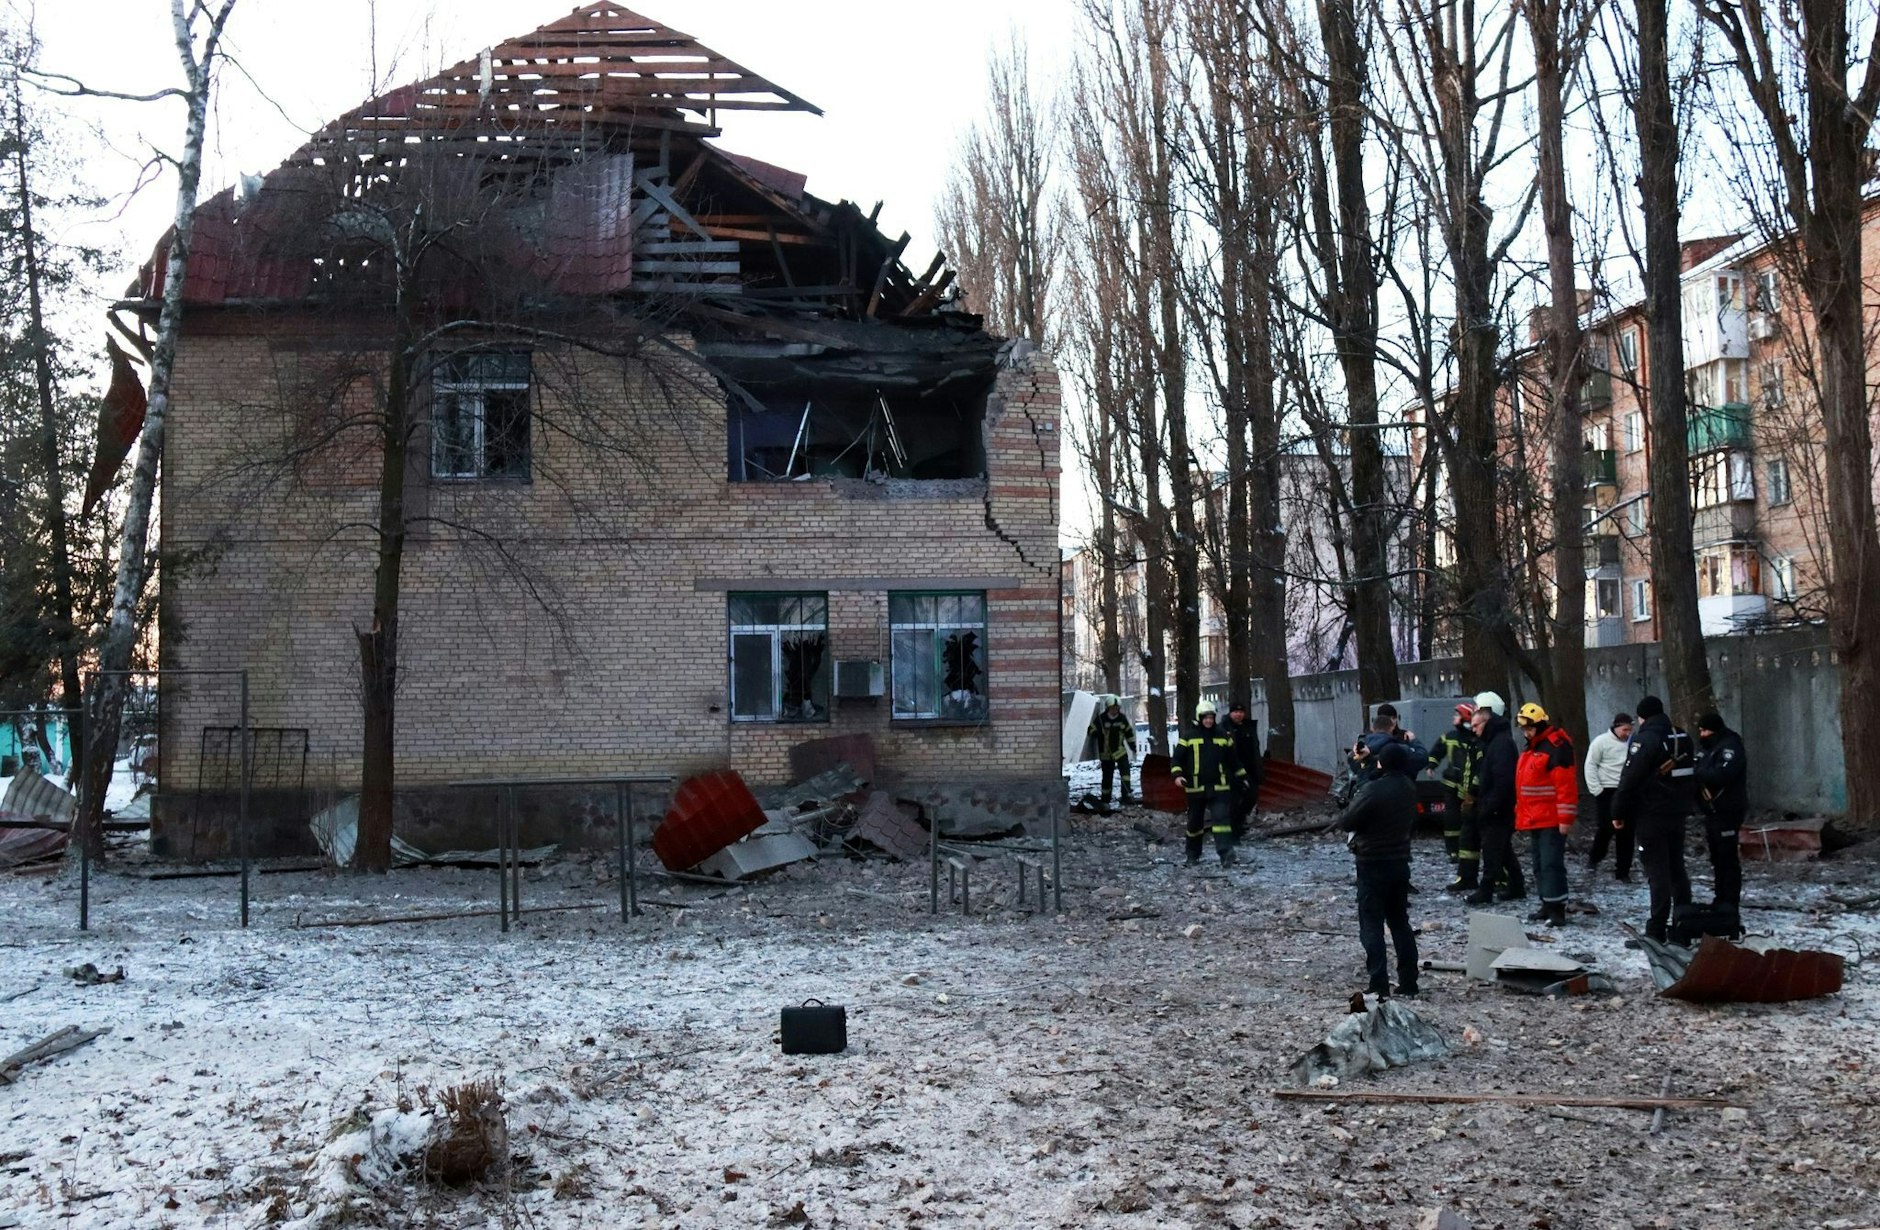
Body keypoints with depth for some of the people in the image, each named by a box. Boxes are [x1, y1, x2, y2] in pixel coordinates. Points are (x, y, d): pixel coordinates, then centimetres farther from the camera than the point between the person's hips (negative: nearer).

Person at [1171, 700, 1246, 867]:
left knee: (1222, 819, -14)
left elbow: (1233, 760, 18)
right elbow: (1177, 758, 1)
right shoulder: (1189, 737, 2)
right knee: (1195, 822, 11)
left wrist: (1241, 776, 20)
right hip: (1196, 788, 0)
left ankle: (1226, 854, -22)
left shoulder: (1223, 737, 8)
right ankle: (1193, 855, 27)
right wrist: (1178, 775, -15)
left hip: (1219, 788, 0)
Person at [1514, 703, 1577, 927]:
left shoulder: (1556, 746, -15)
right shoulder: (1533, 747, 17)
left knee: (1551, 864, -12)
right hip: (1535, 819, 10)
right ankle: (1547, 906, 22)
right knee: (1540, 864, 14)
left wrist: (1565, 818, -21)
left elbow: (1566, 783, -20)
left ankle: (1557, 910, -10)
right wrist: (1522, 813, 23)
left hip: (1552, 820, -10)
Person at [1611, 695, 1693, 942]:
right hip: (1677, 811, 8)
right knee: (1677, 869, 14)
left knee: (1657, 871, -7)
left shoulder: (1645, 738, -15)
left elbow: (1629, 779, -18)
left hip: (1651, 815, -8)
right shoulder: (1680, 737, 11)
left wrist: (1618, 812, -10)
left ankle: (1656, 931, -6)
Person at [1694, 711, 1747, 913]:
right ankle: (1721, 899, 20)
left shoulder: (1730, 747, -12)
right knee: (1717, 857, 13)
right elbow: (1705, 773, 17)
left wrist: (1696, 772, -17)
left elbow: (1721, 774, -26)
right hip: (1713, 810, 10)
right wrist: (1696, 771, -4)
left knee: (1727, 857, -8)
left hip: (1726, 811, -10)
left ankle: (1730, 902, -5)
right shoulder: (1712, 748, 20)